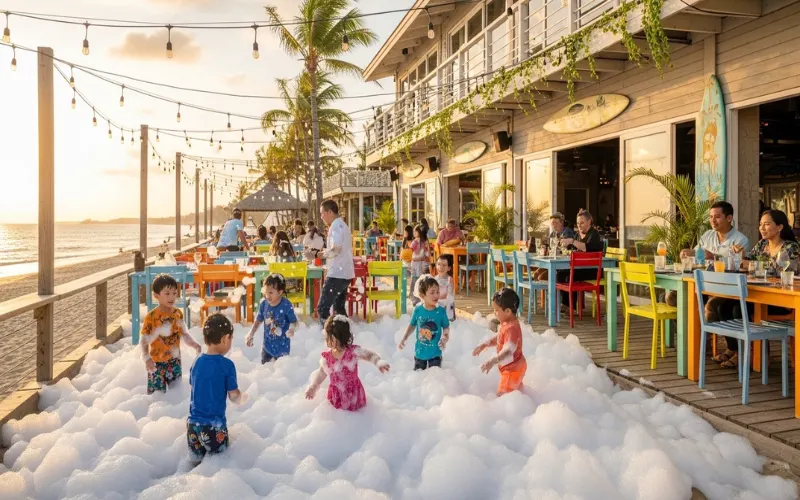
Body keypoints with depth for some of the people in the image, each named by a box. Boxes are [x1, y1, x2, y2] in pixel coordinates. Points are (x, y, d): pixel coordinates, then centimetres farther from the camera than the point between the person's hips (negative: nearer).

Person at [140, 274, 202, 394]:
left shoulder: (178, 313, -2)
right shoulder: (151, 317, -17)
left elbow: (184, 334, 6)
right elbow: (143, 340, -15)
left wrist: (194, 344, -10)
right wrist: (146, 358, -28)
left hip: (175, 361, 4)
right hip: (157, 363, -4)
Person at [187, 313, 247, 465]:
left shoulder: (196, 363, 2)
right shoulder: (227, 365, -15)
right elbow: (234, 397, -11)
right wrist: (243, 398, 11)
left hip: (193, 423, 5)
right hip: (214, 426, -5)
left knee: (195, 465, 19)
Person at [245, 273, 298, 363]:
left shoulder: (286, 305, -24)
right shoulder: (263, 303, -11)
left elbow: (294, 321, -16)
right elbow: (259, 320, 4)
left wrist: (291, 329, -37)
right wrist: (250, 335, -1)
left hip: (282, 346, -4)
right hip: (267, 344, 4)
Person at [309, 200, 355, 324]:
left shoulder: (336, 226, -13)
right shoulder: (342, 225, 18)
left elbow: (335, 250, -23)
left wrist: (316, 254, -15)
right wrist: (319, 253, 15)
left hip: (337, 274, -10)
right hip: (344, 273, 10)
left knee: (322, 308, -8)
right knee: (339, 308, 17)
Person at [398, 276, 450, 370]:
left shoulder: (441, 311, -14)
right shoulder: (417, 310, -10)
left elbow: (446, 329, -6)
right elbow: (412, 325, 6)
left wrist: (444, 339, -25)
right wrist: (403, 339, 1)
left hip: (435, 353, -2)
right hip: (420, 352, 2)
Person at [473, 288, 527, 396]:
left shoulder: (511, 328, -33)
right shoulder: (506, 324, -1)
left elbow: (508, 351, -42)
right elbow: (498, 337, 17)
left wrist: (492, 361, -52)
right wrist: (484, 345, 12)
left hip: (513, 369, -11)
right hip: (515, 367, 11)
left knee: (502, 394, -12)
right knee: (516, 389, 30)